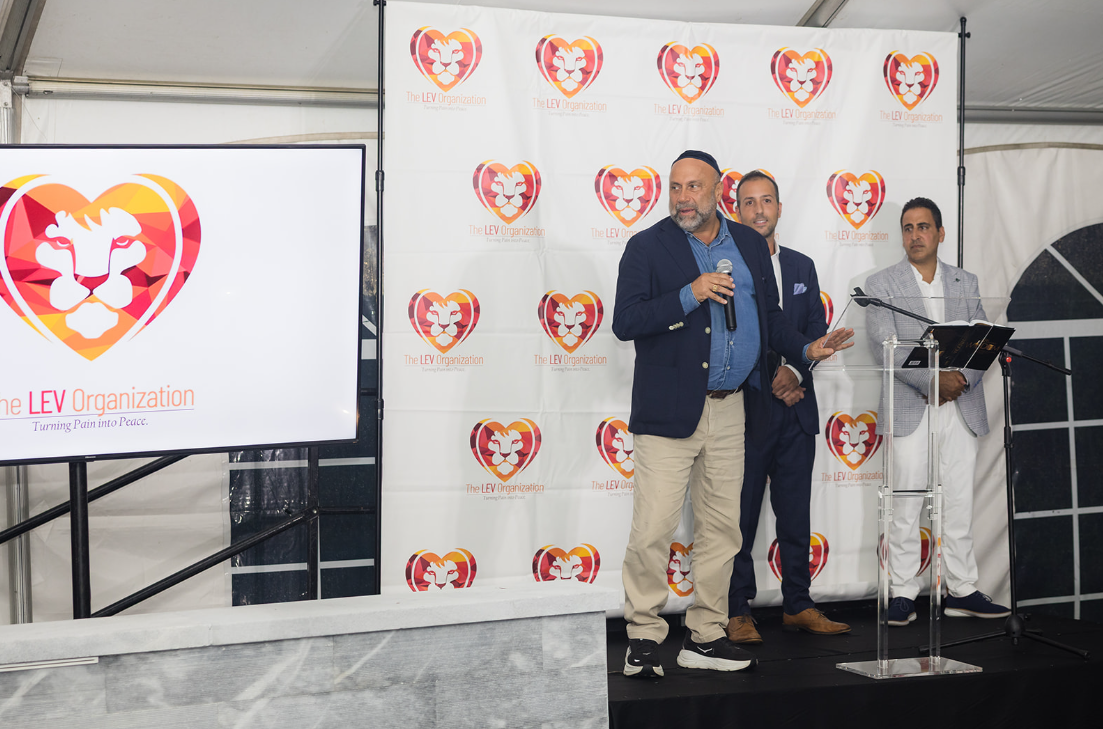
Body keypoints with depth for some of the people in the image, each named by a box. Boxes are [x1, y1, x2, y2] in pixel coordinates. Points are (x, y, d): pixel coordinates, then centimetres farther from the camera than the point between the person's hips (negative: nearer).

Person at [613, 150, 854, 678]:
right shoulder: (647, 247, -1)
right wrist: (689, 295, -19)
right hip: (668, 411, -4)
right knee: (652, 531, -7)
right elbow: (624, 322, -11)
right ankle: (643, 638, 6)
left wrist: (805, 349, 3)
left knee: (721, 529, 9)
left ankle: (705, 636, 20)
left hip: (730, 411, 5)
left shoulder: (750, 245, 12)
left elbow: (769, 316, 19)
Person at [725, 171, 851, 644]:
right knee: (740, 514, -1)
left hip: (795, 408, 5)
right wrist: (770, 382, -11)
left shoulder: (802, 268, 15)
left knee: (796, 513, 8)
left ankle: (797, 605, 17)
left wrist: (795, 372, -8)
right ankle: (737, 612, 7)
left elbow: (817, 332, 10)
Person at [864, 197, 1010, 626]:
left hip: (962, 409, 3)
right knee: (905, 506, -3)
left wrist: (961, 379, -12)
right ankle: (903, 594, 4)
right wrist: (934, 379, -17)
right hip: (910, 409, -3)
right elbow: (884, 345, -8)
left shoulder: (966, 283, 14)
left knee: (960, 503, 7)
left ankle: (962, 591, 15)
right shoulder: (882, 284, 3)